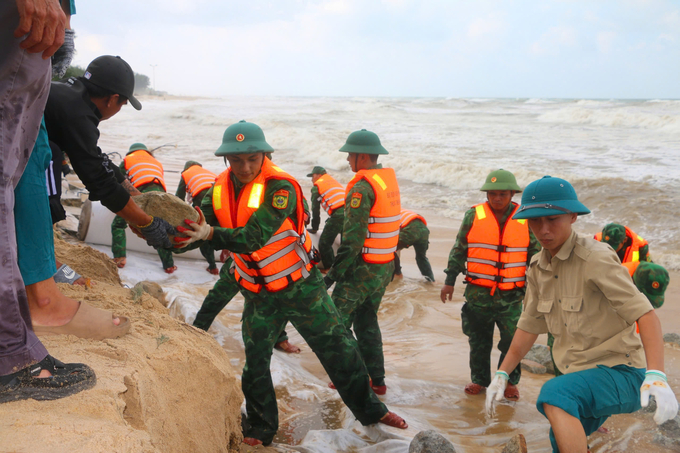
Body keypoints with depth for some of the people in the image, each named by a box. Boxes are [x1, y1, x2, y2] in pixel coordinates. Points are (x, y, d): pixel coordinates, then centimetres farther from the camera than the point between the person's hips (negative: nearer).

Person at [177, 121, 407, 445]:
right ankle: (261, 428, 30)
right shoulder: (221, 189, -5)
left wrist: (211, 233, -44)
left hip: (301, 287, -4)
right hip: (259, 294, 4)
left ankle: (369, 409, 25)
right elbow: (198, 224, -4)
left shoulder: (280, 187, -24)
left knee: (338, 349, 6)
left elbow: (254, 237, -33)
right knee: (255, 363, 11)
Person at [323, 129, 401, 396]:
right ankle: (377, 380, 22)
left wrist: (335, 272, -18)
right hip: (385, 266, 9)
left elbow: (353, 238, -23)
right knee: (367, 322, 18)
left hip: (362, 268, -9)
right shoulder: (390, 180, 9)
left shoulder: (362, 188, -19)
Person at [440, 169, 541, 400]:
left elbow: (535, 255, 9)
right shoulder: (473, 216, 0)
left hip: (511, 296, 0)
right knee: (479, 341, 11)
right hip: (478, 294, 0)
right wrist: (449, 281, 5)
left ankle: (510, 381, 23)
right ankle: (479, 379, 27)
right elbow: (459, 250, 6)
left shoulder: (525, 219, 1)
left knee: (513, 342, 3)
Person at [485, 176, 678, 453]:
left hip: (620, 374, -8)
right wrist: (501, 375, 11)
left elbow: (646, 315, -25)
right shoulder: (538, 268, 4)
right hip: (585, 378, 8)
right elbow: (529, 326, 14)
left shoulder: (596, 258, -19)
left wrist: (656, 376, -38)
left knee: (555, 394, -35)